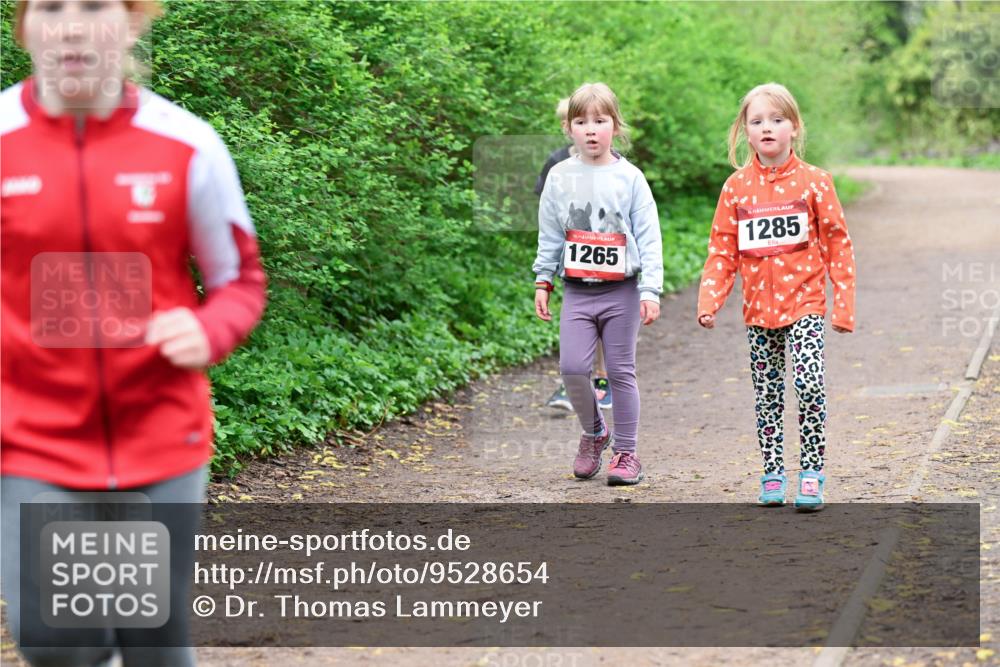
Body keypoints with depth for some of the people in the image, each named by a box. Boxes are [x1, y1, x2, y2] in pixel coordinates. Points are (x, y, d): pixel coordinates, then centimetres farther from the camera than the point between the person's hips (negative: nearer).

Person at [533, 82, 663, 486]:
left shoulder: (629, 178, -2)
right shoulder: (560, 177, 4)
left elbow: (649, 238, -3)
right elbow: (549, 236, 12)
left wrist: (650, 292, -8)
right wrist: (543, 282, 8)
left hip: (621, 290, -2)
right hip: (577, 291, 2)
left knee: (621, 372, 3)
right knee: (572, 367, -9)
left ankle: (625, 452, 14)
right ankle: (593, 433, 17)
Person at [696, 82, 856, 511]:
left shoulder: (814, 182, -3)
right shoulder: (736, 187, 2)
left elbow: (838, 244, 0)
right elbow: (722, 250, 5)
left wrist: (843, 305, -2)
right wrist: (709, 301, -7)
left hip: (804, 303, -3)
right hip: (759, 308, 3)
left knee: (809, 383, -17)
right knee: (767, 394, 9)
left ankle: (812, 474, -7)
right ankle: (772, 475, 18)